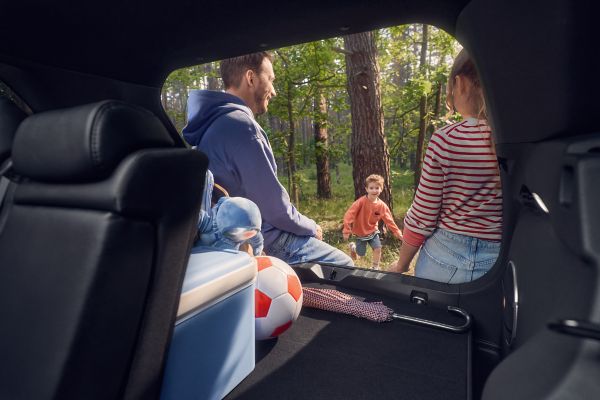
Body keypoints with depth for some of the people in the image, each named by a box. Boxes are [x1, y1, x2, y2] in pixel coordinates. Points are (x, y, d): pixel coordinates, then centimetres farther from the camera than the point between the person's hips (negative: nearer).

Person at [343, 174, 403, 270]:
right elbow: (349, 215, -26)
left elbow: (389, 220, -5)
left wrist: (397, 232, -9)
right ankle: (353, 247, 39)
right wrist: (347, 231, -29)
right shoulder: (361, 201, -25)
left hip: (373, 231, 3)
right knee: (361, 254, 4)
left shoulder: (382, 205, -12)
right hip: (360, 232, -3)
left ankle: (375, 268, 20)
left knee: (378, 249, -5)